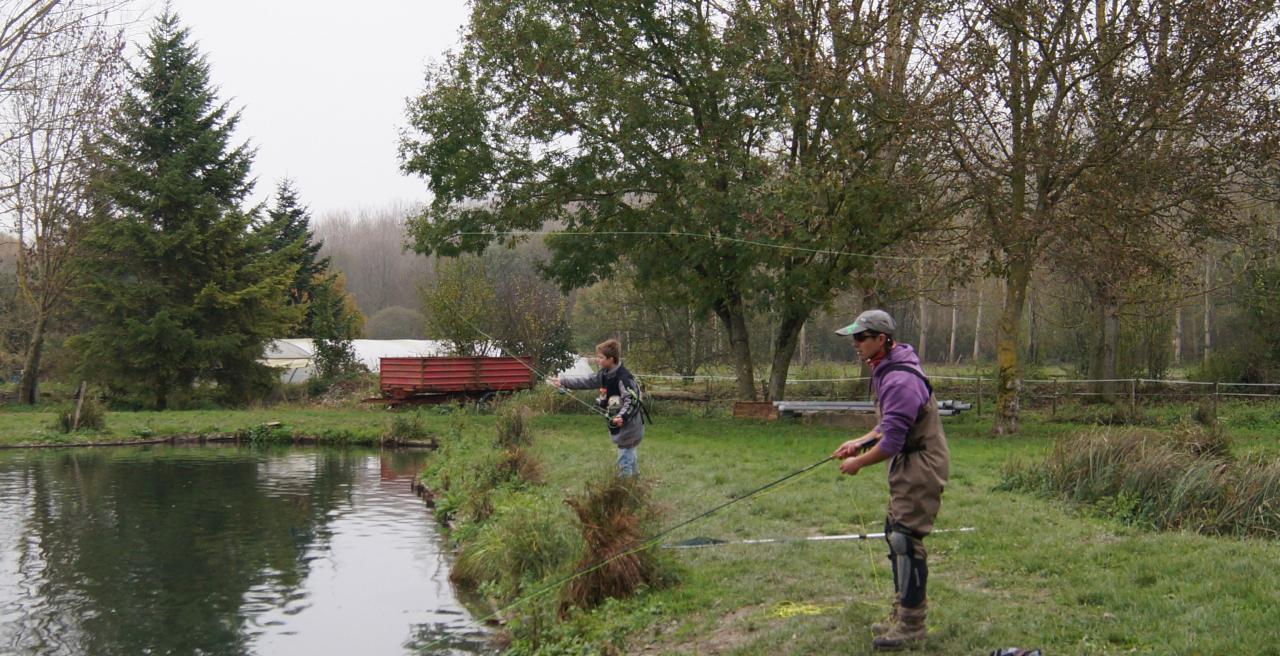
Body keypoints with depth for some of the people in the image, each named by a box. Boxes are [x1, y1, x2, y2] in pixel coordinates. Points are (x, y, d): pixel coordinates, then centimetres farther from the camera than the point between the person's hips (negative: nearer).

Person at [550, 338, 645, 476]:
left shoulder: (623, 377, -23)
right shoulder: (604, 374, 5)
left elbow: (632, 400, -26)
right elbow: (586, 380, 11)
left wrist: (622, 416, -39)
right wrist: (563, 381, 9)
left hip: (628, 425, -9)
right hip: (618, 423, 9)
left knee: (624, 460, -3)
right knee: (629, 456, 22)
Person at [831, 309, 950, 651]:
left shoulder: (900, 380, -25)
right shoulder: (886, 370, 9)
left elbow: (890, 442, -25)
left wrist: (857, 463, -12)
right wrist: (860, 442, 8)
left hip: (920, 468, -11)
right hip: (908, 465, 11)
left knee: (905, 539, -9)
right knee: (895, 534, 17)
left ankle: (911, 624, -1)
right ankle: (903, 612, 28)